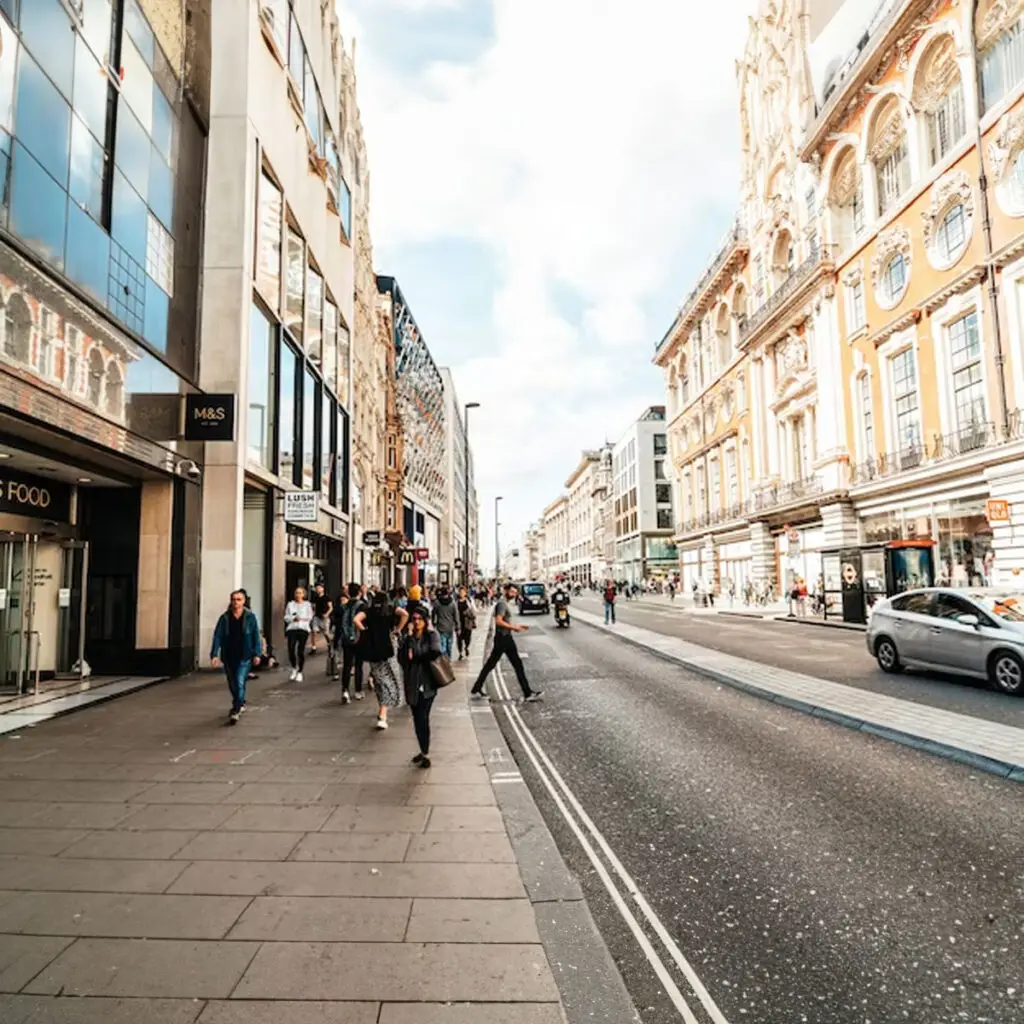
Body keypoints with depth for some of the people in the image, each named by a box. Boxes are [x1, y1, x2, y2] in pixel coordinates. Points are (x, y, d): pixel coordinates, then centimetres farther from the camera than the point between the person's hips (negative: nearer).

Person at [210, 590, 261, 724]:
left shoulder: (250, 617, -2)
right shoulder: (224, 618, 0)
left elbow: (256, 636, -1)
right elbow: (217, 636, -4)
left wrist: (256, 654, -7)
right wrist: (214, 654, -14)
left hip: (244, 657, -3)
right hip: (228, 657, 3)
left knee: (240, 682, -13)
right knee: (232, 684, 15)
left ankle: (236, 711, -10)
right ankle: (240, 703, 39)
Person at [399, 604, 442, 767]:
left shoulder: (432, 635, -3)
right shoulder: (407, 638, 6)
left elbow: (435, 653, -19)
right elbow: (402, 659, -7)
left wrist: (415, 657, -10)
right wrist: (409, 638, -15)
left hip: (428, 683, -4)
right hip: (412, 684, 4)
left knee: (422, 717, -9)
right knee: (417, 718, 11)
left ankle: (426, 754, 4)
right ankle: (424, 750, 27)